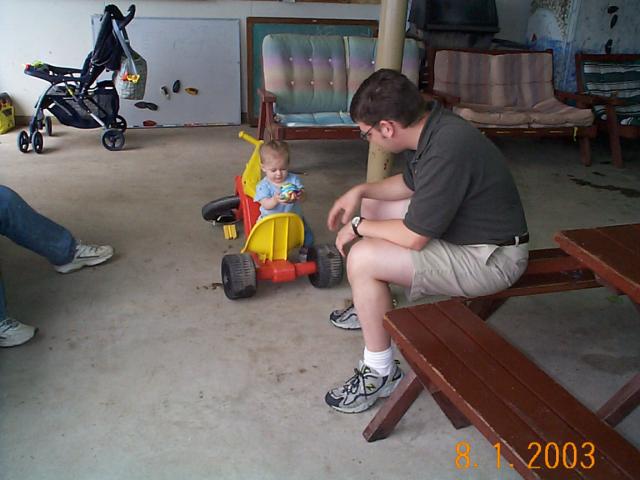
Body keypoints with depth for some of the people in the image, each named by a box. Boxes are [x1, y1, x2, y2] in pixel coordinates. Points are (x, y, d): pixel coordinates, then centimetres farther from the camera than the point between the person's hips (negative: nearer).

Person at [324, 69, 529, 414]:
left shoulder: (446, 150, -32)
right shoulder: (433, 125, -3)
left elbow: (413, 238, -26)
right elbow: (409, 183, 17)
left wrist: (358, 227, -11)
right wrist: (360, 191, 4)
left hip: (490, 259, -10)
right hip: (464, 229, 10)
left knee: (362, 258, -22)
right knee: (372, 206, 17)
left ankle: (381, 374, -5)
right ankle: (373, 307, 33)